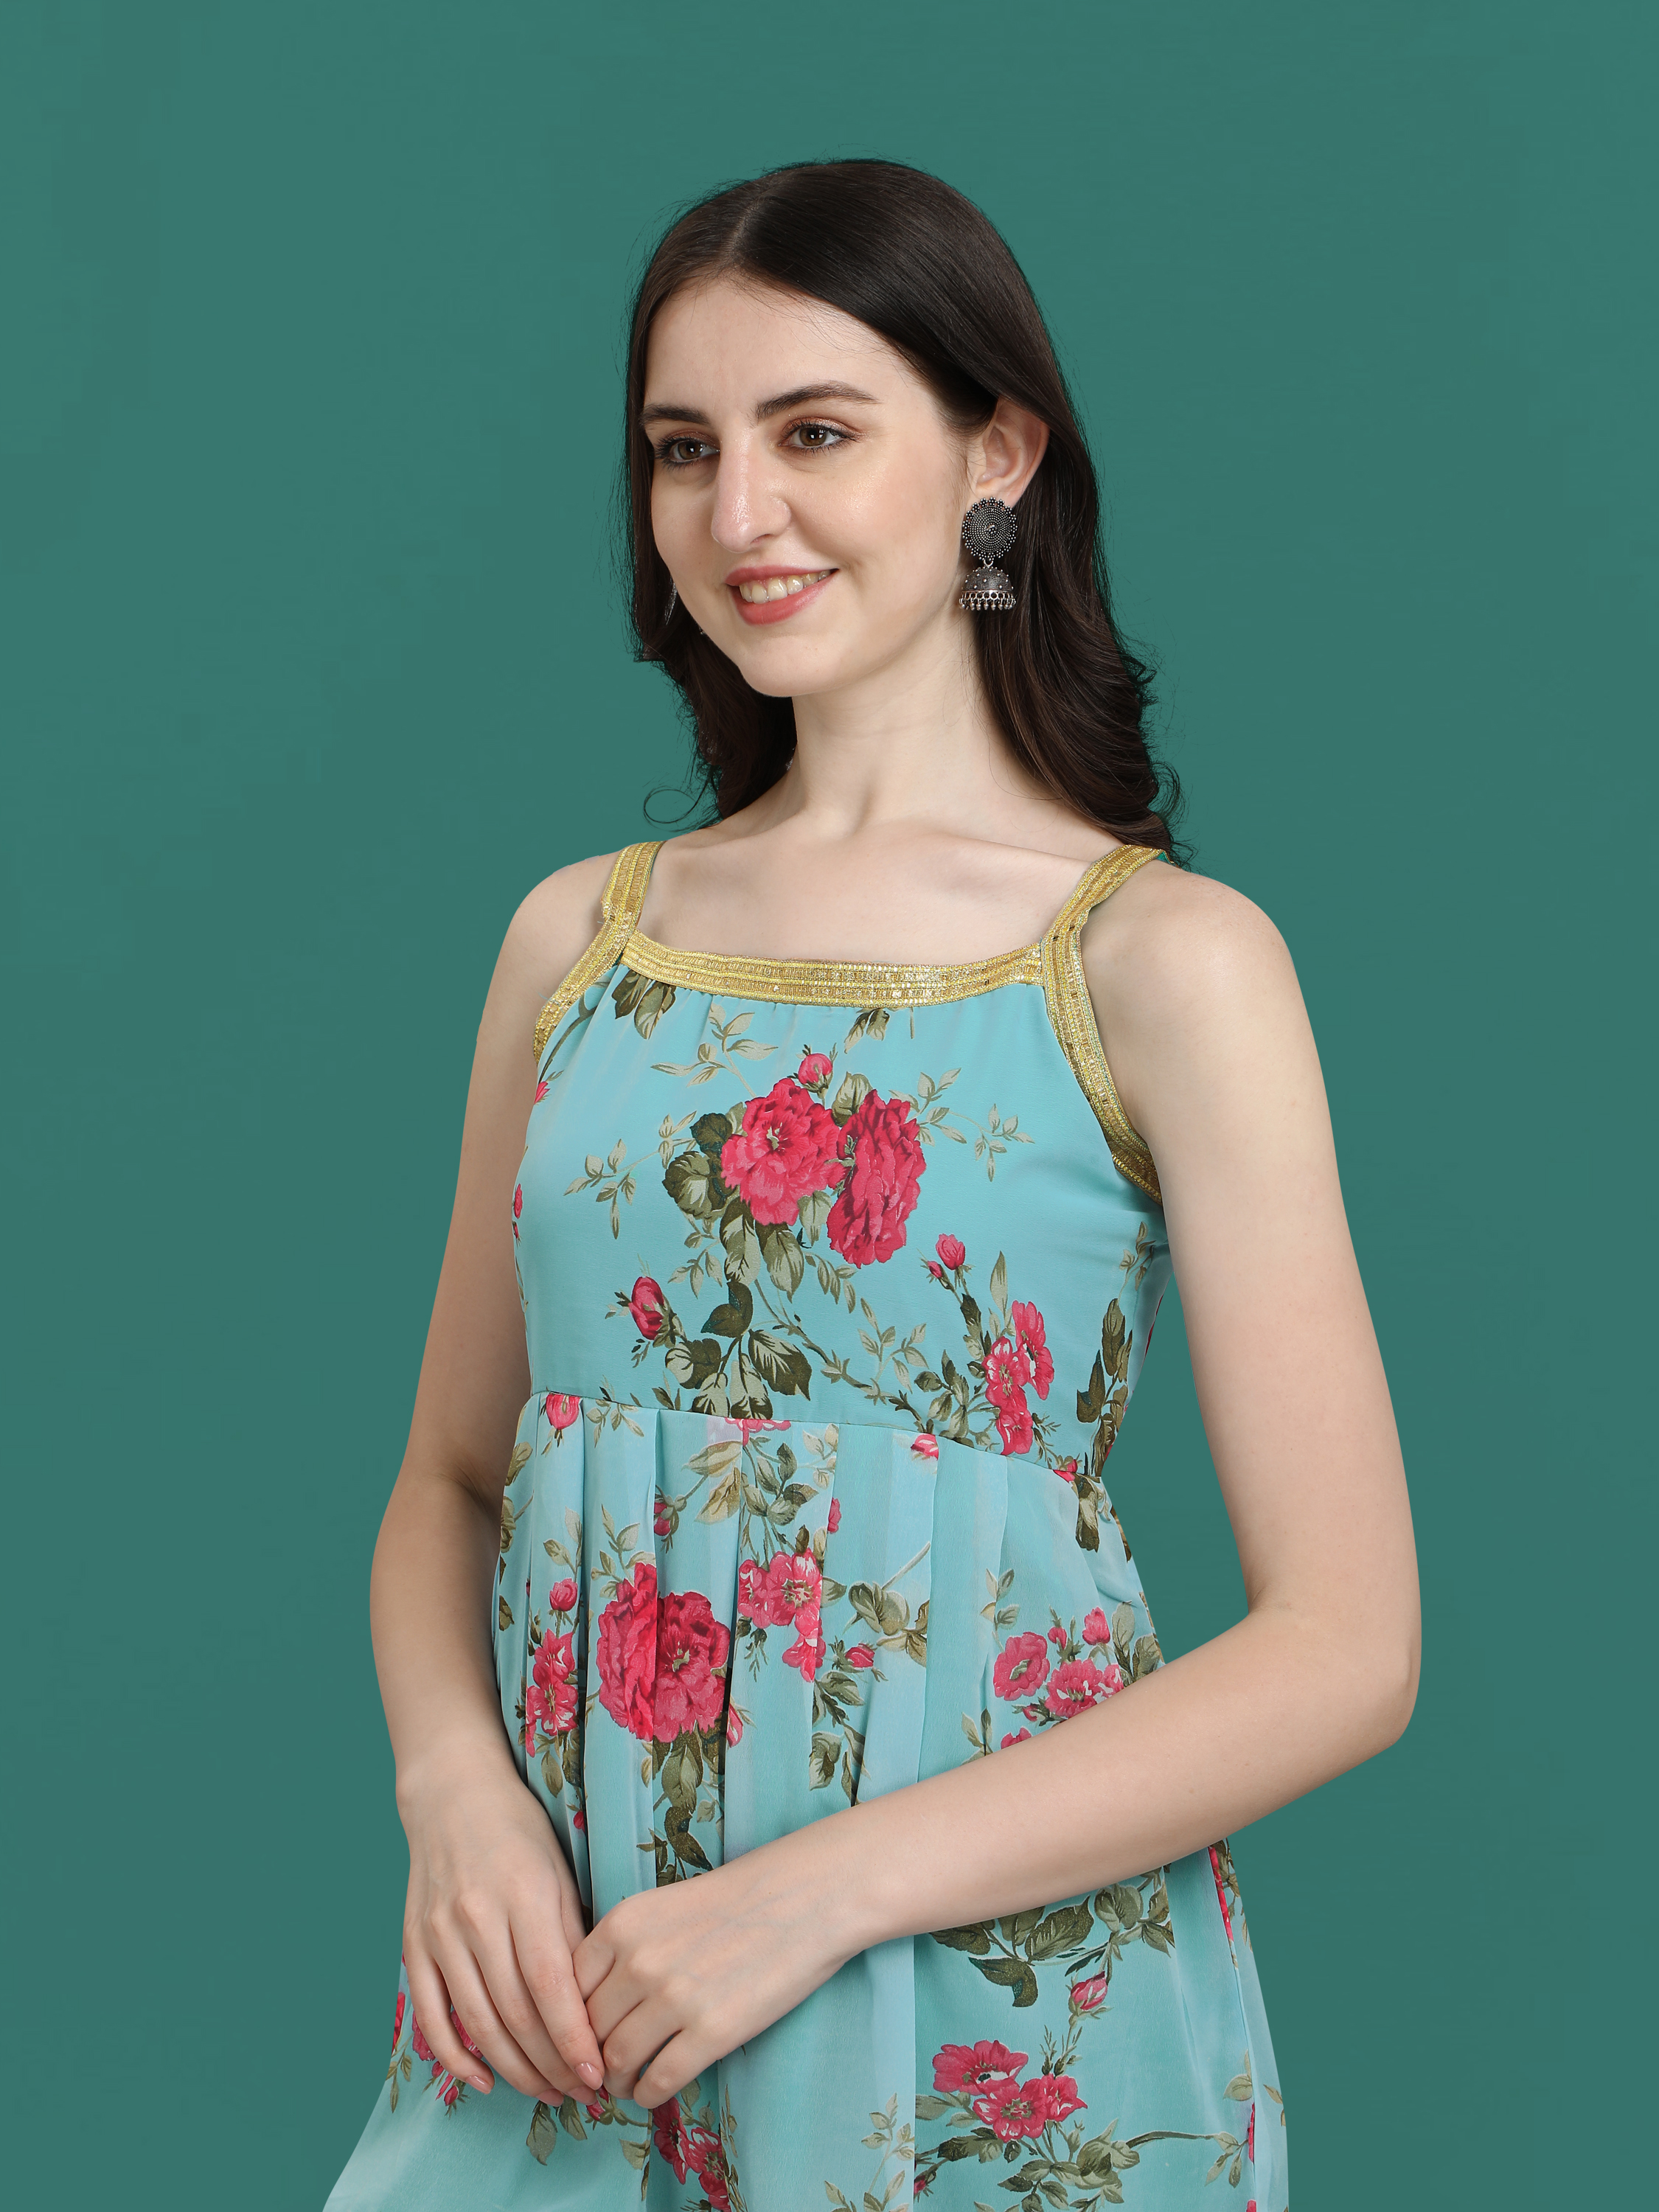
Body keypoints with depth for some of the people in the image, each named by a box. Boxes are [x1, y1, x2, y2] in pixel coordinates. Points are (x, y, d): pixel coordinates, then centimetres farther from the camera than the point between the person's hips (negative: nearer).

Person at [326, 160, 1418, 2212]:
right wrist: (455, 1787, -8)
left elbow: (1346, 1647, -11)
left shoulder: (1165, 961, -7)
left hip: (1004, 2027, -3)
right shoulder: (576, 938, 5)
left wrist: (818, 1891, -17)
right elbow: (448, 1478, 12)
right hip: (564, 2000, 4)